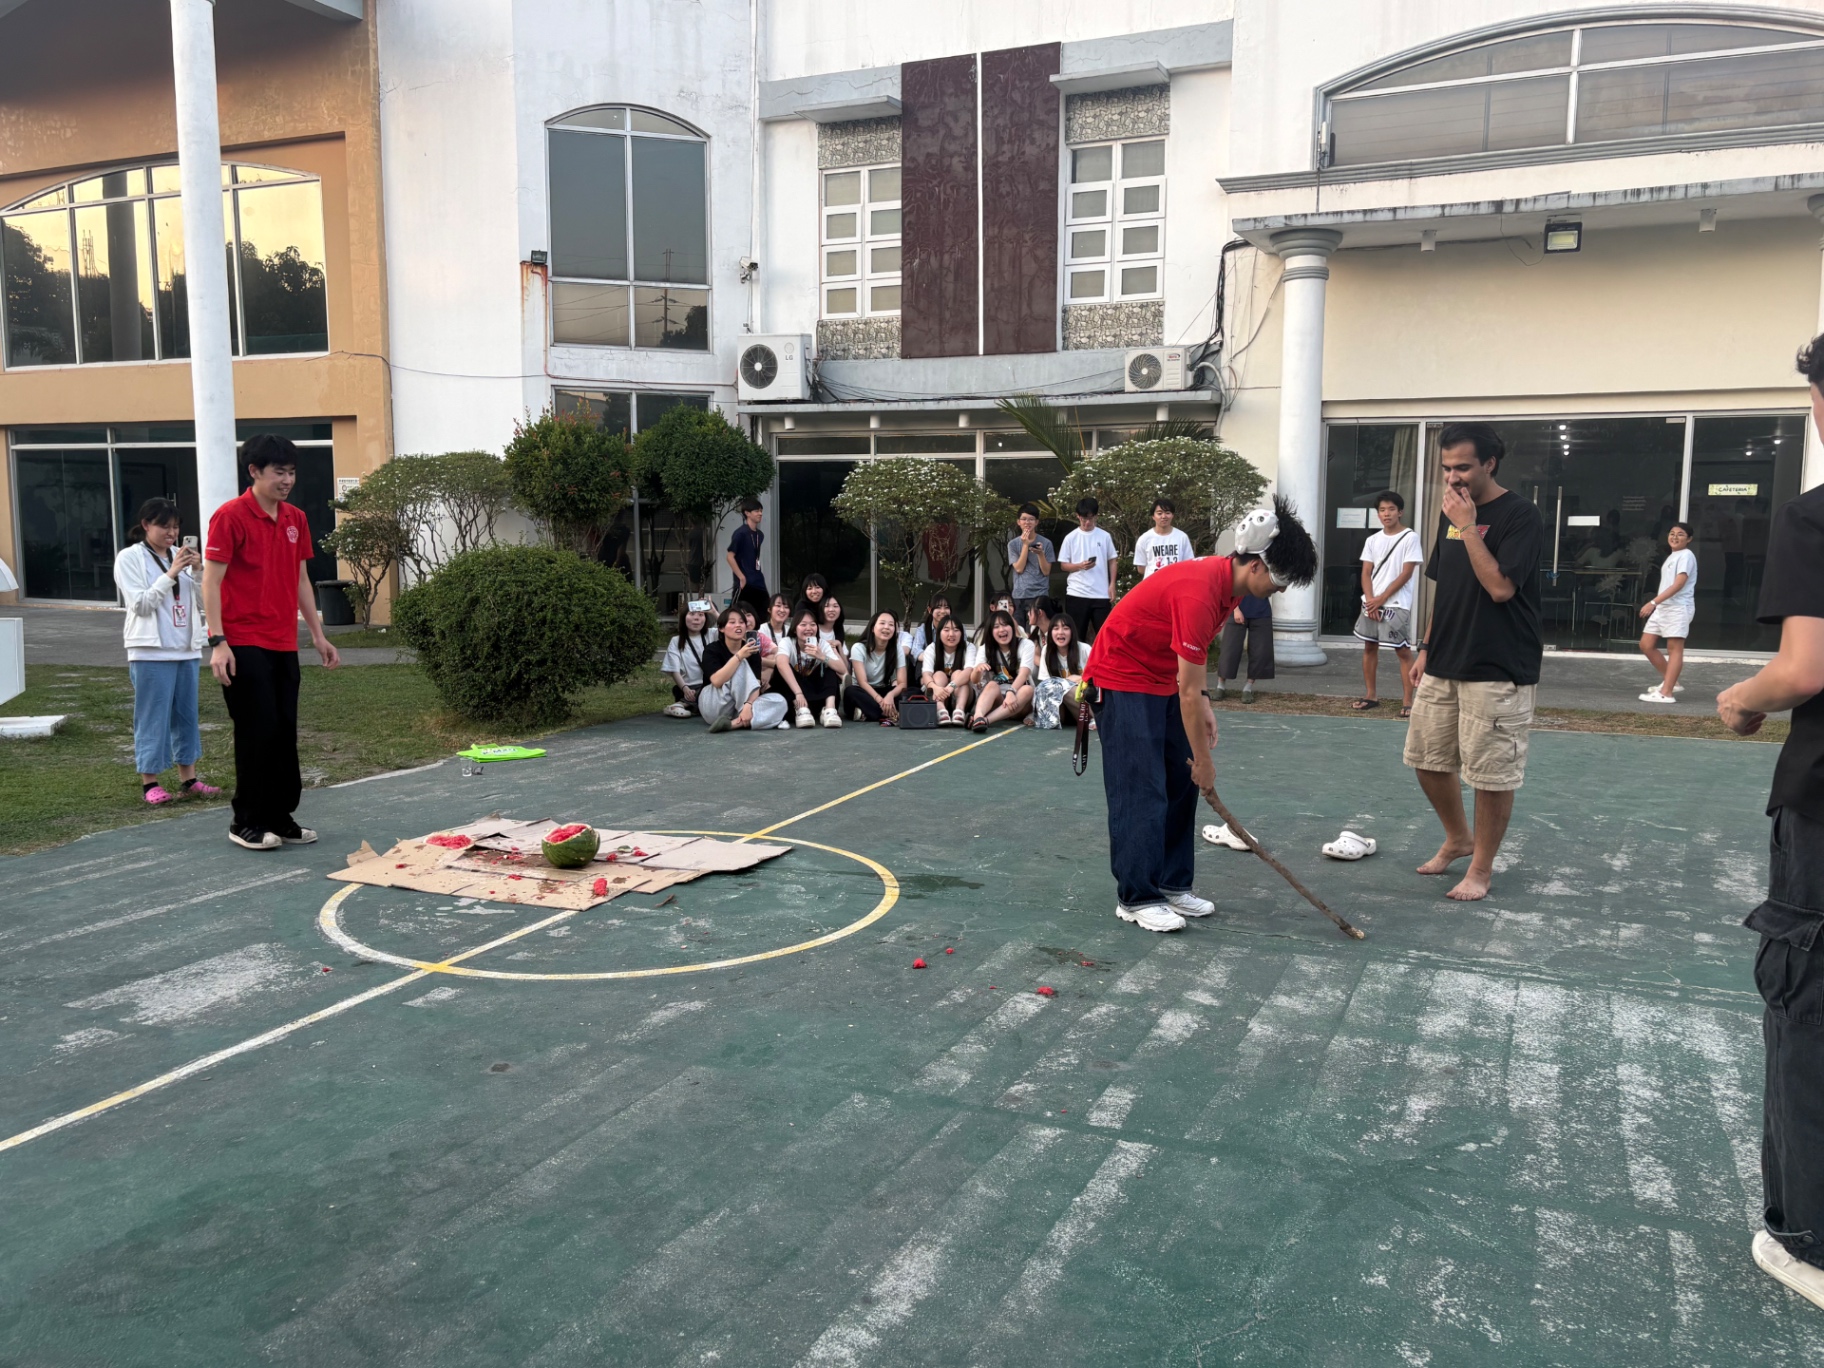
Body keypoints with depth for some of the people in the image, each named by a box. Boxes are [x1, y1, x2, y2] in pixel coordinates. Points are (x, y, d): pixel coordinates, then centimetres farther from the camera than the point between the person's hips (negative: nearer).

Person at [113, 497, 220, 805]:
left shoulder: (180, 555, 11)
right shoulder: (129, 558, -3)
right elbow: (141, 604, -11)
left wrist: (198, 570, -7)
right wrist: (170, 575, -17)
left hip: (186, 649, 5)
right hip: (151, 652, -5)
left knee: (186, 714, 9)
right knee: (153, 716, -2)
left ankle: (188, 778, 17)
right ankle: (149, 782, 6)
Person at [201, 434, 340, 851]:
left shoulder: (295, 519, 12)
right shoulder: (230, 516, -9)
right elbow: (211, 581, -11)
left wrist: (318, 635, 17)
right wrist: (217, 642, -18)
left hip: (284, 645, 7)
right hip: (244, 644, -7)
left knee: (285, 733, 9)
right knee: (258, 731, -5)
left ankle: (281, 817, 19)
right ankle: (246, 823, 7)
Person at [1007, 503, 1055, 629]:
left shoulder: (1045, 543, 2)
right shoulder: (1013, 544, 6)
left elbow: (1046, 571, 0)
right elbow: (1019, 568, -6)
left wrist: (1040, 553, -16)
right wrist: (1025, 545, -9)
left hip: (1039, 595, -1)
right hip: (1018, 595, 2)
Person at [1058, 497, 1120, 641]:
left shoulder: (1105, 536, 6)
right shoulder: (1071, 538, 2)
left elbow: (1112, 561, 10)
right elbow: (1063, 565, 3)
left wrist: (1112, 584, 0)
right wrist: (1080, 566, -15)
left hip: (1101, 594, 1)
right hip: (1077, 594, -1)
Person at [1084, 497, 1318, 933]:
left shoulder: (1226, 582, -2)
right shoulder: (1199, 593, -31)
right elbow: (1187, 691, -26)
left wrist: (1202, 704, 3)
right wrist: (1203, 759, -18)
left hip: (1162, 679, 10)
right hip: (1122, 680, -10)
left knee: (1181, 783, 8)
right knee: (1142, 790, -10)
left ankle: (1172, 884, 16)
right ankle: (1136, 897, -1)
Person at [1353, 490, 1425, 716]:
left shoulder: (1410, 537, -5)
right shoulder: (1372, 540, 10)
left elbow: (1406, 573, -10)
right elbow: (1366, 573, 7)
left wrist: (1382, 598, -11)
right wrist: (1370, 599, -9)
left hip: (1397, 604, -6)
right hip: (1371, 603, 6)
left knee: (1403, 651, -5)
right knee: (1369, 646, 9)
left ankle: (1407, 700, -3)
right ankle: (1371, 695, 18)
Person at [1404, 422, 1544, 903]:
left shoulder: (1520, 516, -12)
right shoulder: (1451, 513, 11)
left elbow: (1499, 586, -22)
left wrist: (1468, 527, -19)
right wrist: (1427, 647, 16)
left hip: (1498, 671, -7)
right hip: (1443, 665, 8)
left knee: (1491, 774, 0)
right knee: (1427, 759, 14)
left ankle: (1481, 868, 15)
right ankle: (1457, 839, 35)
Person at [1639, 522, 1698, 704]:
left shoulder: (1686, 555, -9)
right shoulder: (1672, 556, 20)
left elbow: (1679, 584, -20)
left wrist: (1653, 602, -25)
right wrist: (1656, 604, 21)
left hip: (1678, 608, -9)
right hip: (1662, 607, 9)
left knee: (1674, 648, -7)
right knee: (1646, 645, 6)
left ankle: (1666, 693, -10)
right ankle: (1670, 681, 15)